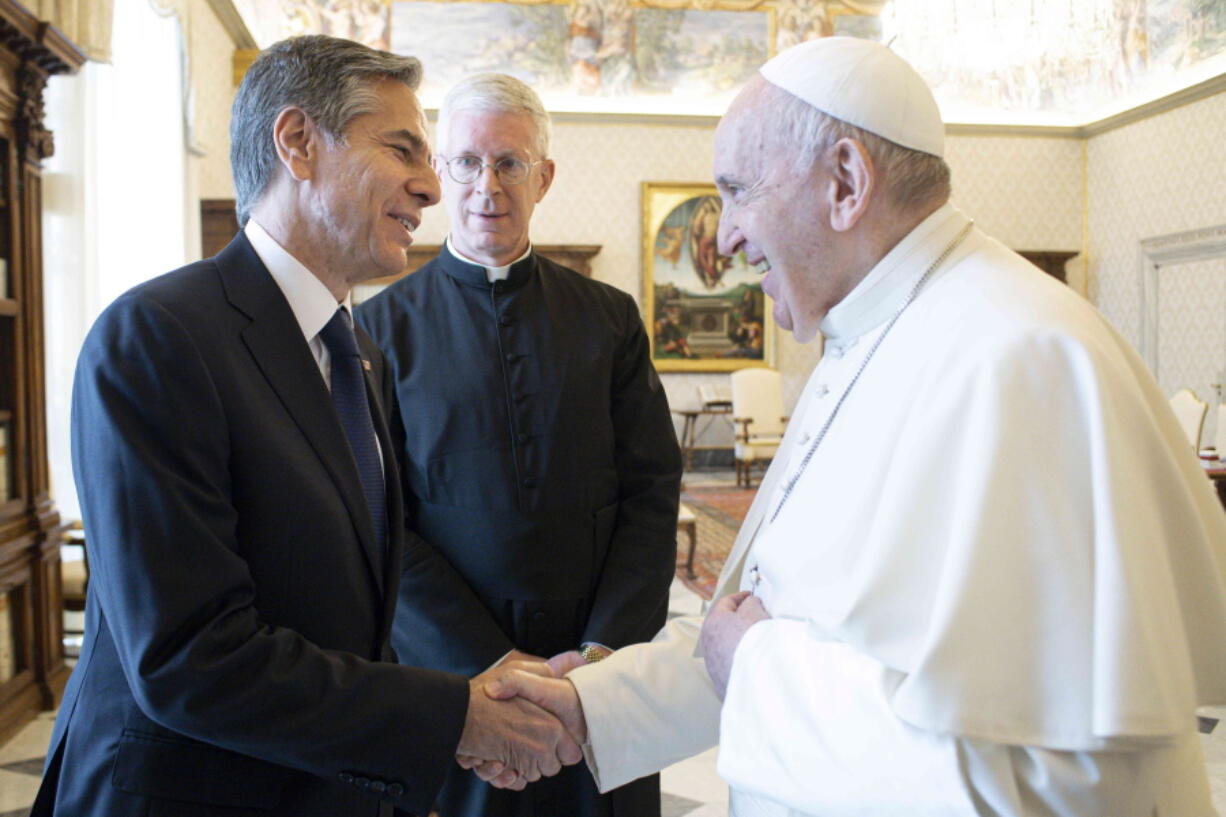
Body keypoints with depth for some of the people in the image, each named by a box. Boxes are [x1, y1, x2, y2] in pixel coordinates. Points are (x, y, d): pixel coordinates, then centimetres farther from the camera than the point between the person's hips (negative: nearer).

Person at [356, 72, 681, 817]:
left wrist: (605, 648, -12)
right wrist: (494, 666, -13)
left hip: (603, 676, 2)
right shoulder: (381, 328, -2)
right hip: (446, 674, -1)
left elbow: (653, 492, 0)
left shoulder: (610, 318, 4)